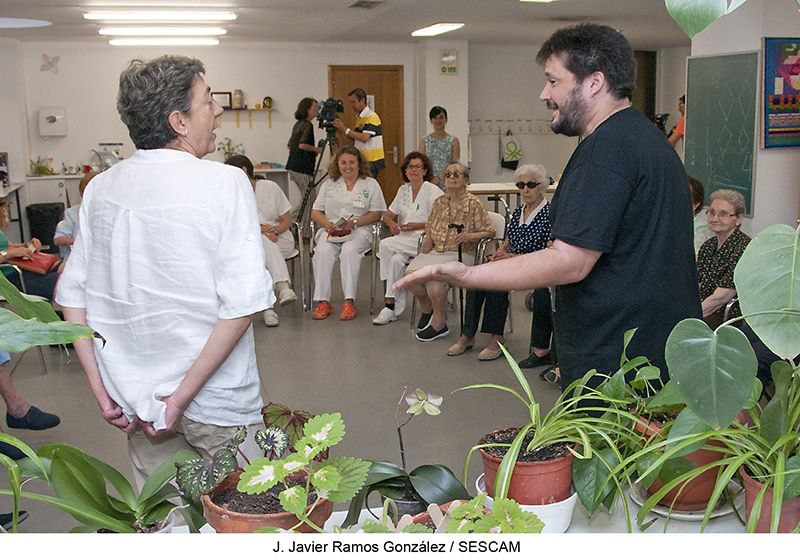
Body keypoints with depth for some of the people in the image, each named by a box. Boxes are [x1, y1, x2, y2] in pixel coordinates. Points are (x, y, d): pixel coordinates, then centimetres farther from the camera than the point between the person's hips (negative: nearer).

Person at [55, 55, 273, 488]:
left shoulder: (100, 188, 1)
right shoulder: (223, 184, -14)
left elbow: (72, 294, 4)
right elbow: (243, 301, -22)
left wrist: (100, 387, 7)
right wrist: (186, 393, -16)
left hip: (137, 402, 5)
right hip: (217, 404, -5)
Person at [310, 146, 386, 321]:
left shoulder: (370, 184, 12)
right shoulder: (328, 185, 20)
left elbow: (376, 213, 3)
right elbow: (315, 212, 15)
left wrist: (354, 222, -12)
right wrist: (327, 224, -7)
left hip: (359, 230, -2)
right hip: (330, 231, 2)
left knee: (349, 250, -35)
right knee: (322, 252, -30)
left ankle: (349, 302, -36)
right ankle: (322, 301, -30)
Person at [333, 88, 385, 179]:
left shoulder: (371, 116, -13)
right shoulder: (359, 117, 14)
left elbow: (364, 137, -24)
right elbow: (355, 136, 17)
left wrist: (345, 129, -20)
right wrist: (341, 128, 2)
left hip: (372, 162, -8)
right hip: (362, 161, 8)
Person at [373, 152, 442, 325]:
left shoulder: (433, 192, -4)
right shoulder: (403, 190, 16)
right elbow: (387, 214, 18)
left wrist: (418, 226, -20)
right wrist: (392, 223, -5)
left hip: (425, 240, -5)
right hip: (404, 239, 6)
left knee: (386, 245, -25)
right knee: (396, 259, -27)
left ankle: (391, 304, -16)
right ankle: (394, 308, -21)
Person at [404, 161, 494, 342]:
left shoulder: (473, 203, -3)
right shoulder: (439, 202, 15)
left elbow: (490, 231, -3)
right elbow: (430, 225, 29)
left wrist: (471, 236, -20)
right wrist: (428, 239, 8)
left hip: (460, 254, -6)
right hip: (435, 251, 6)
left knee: (433, 275, -32)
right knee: (410, 273, -20)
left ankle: (439, 323, -15)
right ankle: (427, 307, 9)